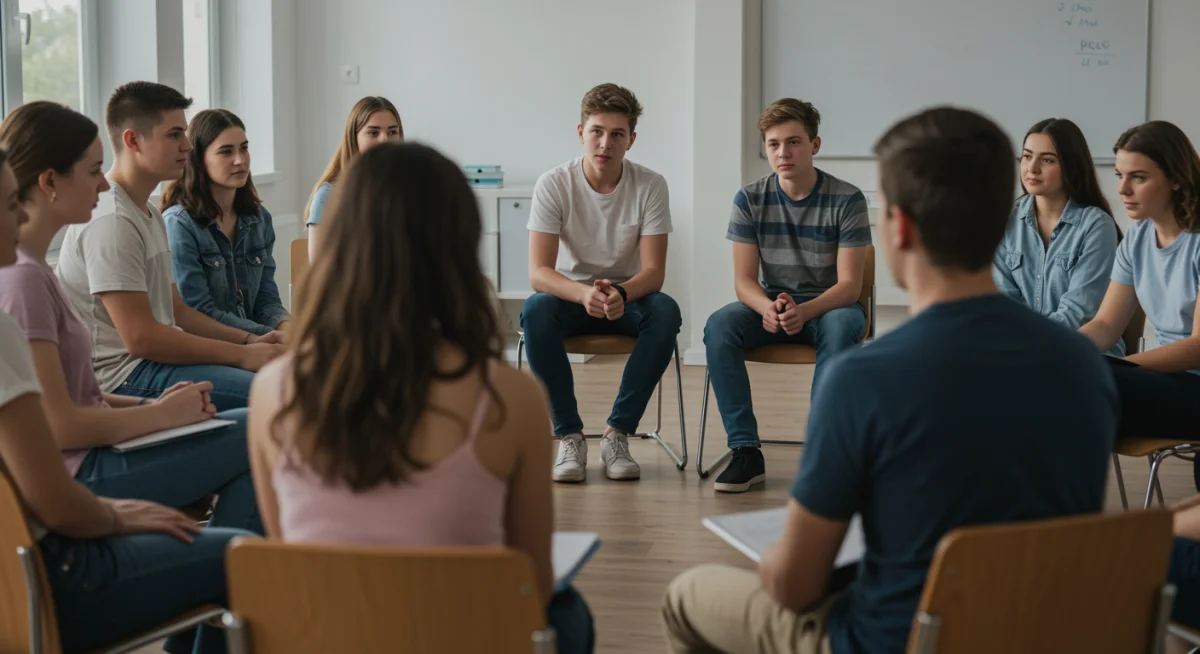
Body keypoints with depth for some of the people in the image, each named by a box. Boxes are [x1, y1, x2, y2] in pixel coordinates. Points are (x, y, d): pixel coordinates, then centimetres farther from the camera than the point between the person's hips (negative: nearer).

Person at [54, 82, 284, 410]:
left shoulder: (150, 214, 19)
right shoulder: (110, 220, -15)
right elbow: (140, 337, -20)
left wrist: (249, 340, 7)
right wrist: (242, 355, -16)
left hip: (158, 357, 10)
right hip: (123, 377, -10)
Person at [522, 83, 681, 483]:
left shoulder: (650, 186, -11)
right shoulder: (553, 185, -14)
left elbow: (654, 271, -15)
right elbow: (538, 272, -21)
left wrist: (620, 294, -39)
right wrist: (585, 294, -43)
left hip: (628, 298, 1)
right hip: (569, 295, -1)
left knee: (666, 312, -32)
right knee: (535, 311, -34)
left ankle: (617, 434, -22)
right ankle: (569, 436, -22)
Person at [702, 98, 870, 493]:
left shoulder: (847, 200, -11)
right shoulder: (750, 200, -3)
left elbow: (849, 285, -15)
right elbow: (744, 279, -6)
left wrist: (803, 311, -35)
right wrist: (769, 308, -30)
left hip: (829, 306, -2)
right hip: (770, 304, 2)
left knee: (840, 327, -38)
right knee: (719, 326, -28)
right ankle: (746, 451, -27)